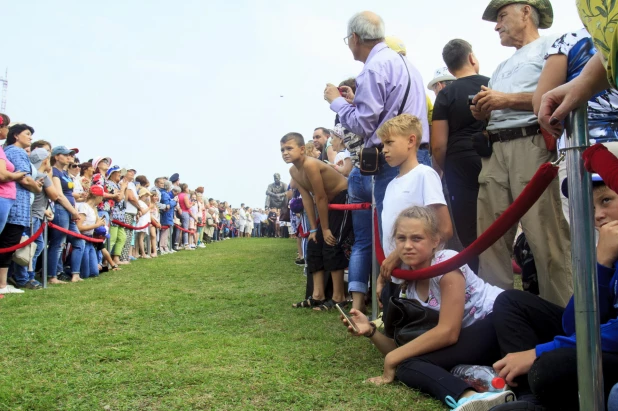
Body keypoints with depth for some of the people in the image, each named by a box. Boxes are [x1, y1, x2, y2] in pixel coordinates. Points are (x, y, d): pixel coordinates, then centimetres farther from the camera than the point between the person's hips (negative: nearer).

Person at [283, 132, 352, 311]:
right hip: (330, 202, 9)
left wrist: (325, 229, -17)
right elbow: (307, 199, 3)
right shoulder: (293, 171, 0)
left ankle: (338, 297, -4)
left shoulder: (310, 164, -28)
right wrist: (313, 229, 1)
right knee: (314, 246, 6)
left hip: (345, 199, -9)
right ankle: (317, 296, 10)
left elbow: (321, 198, -24)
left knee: (331, 246, -14)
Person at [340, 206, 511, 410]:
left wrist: (393, 359, -14)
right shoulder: (406, 286, 5)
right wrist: (371, 331, -12)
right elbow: (400, 348, 7)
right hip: (468, 340, 7)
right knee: (406, 365, -19)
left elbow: (448, 332, -20)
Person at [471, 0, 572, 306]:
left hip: (531, 145, -7)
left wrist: (508, 100, -9)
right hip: (496, 150, 8)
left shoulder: (550, 46, 7)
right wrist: (483, 112, 9)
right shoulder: (502, 68, 32)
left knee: (545, 235, -12)